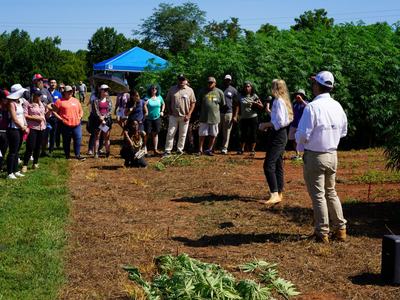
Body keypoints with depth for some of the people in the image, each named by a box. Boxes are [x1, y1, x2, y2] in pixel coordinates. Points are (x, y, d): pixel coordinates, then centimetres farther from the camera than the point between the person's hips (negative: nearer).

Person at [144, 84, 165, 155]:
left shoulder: (159, 97, 4)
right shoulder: (147, 98, -8)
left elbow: (163, 104, 21)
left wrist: (162, 111, 11)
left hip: (157, 118, 4)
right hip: (148, 118, -4)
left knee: (155, 133, 7)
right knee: (147, 133, -2)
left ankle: (155, 150, 11)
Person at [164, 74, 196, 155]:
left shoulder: (190, 90, 0)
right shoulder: (172, 89, 3)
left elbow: (193, 103, 1)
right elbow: (167, 102, 8)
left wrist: (188, 115, -7)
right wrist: (169, 113, -1)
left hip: (184, 117, 0)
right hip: (173, 116, 0)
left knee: (183, 135, 7)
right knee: (170, 133, -1)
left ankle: (180, 150, 19)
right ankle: (167, 150, 3)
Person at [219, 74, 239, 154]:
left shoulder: (233, 90, 7)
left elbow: (236, 103, 6)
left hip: (228, 113, 0)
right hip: (218, 112, 1)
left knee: (226, 132, 2)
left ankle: (224, 148, 7)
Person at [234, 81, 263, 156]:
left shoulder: (254, 96, 3)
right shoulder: (241, 96, 6)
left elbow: (261, 106, 2)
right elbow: (238, 106, 3)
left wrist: (255, 103, -17)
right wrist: (235, 116, -6)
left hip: (253, 117, -1)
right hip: (243, 118, 1)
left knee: (253, 134, 1)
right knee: (243, 134, 5)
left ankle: (252, 150, 9)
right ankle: (241, 149, 16)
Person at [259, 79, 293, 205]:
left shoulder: (278, 101, -15)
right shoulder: (283, 101, 14)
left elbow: (279, 122, -21)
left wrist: (265, 125, -12)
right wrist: (268, 125, 10)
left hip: (277, 136, -10)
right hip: (280, 135, 10)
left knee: (268, 165, -13)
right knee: (278, 165, 14)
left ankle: (274, 195, -15)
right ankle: (279, 193, 21)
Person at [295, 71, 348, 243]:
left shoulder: (312, 107, -19)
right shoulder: (337, 106, 2)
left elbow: (303, 134, -19)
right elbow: (343, 131, 11)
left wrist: (299, 143, 2)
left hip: (314, 156, -6)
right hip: (332, 154, 6)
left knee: (318, 195, 4)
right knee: (331, 192, 19)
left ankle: (322, 233, 9)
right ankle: (340, 229, 21)